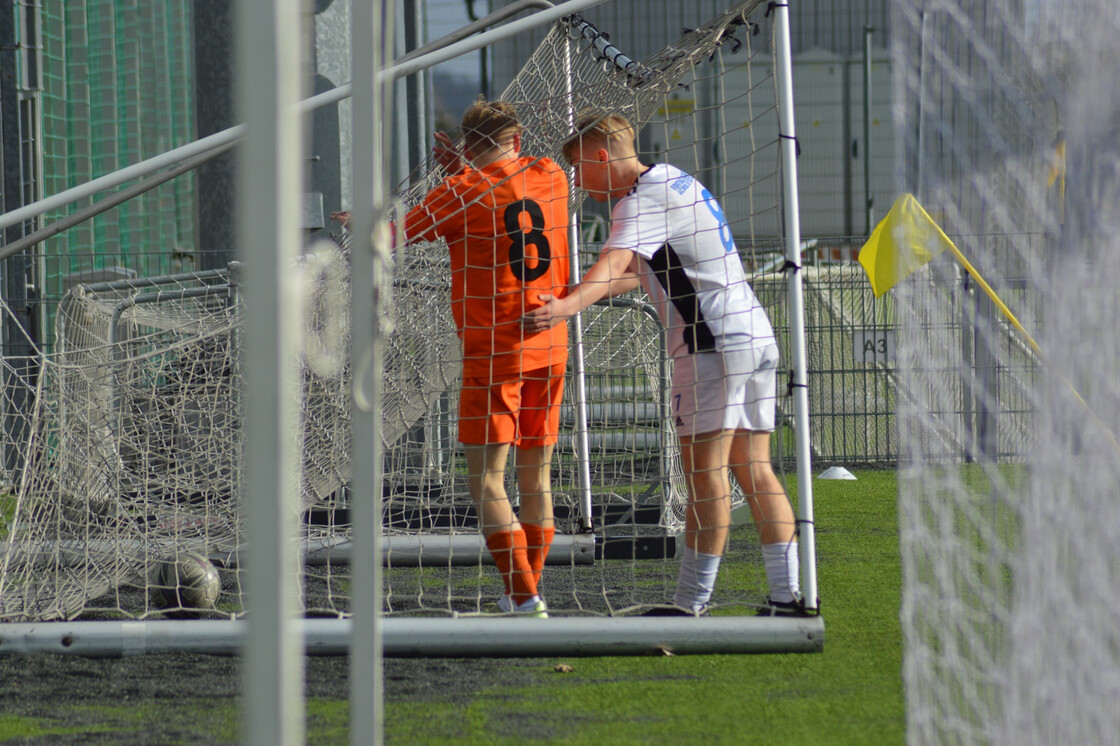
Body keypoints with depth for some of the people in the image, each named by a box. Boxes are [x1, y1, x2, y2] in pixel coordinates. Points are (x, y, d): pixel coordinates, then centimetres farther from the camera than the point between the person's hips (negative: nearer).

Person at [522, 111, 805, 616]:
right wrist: (572, 297, 36)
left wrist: (569, 305, -46)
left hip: (713, 343, -10)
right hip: (755, 335, 10)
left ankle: (691, 604, -8)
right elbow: (637, 270, 34)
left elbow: (614, 260, -31)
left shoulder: (643, 200, -10)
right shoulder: (671, 181, 21)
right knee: (753, 470, 9)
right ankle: (788, 597, 6)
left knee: (705, 475, -8)